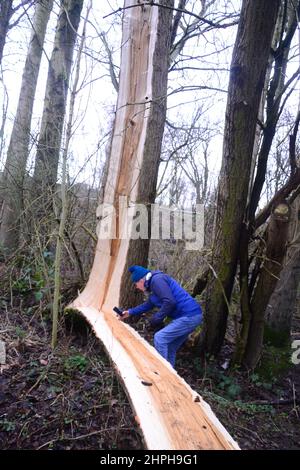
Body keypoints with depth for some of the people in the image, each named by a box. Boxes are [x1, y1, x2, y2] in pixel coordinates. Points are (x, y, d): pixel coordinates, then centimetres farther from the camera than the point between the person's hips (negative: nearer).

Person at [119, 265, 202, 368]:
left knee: (159, 338, -9)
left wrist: (157, 318, -12)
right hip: (190, 316, 10)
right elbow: (148, 305, 32)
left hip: (189, 316, -10)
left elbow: (170, 302, -24)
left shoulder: (157, 279, -14)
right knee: (170, 349, 16)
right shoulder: (153, 283, 18)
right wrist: (130, 312, 32)